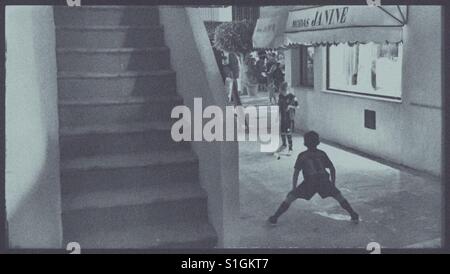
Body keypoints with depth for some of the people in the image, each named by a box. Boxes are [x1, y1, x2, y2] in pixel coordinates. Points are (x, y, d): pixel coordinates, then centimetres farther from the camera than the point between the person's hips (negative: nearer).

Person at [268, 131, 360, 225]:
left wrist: (294, 188, 9)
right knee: (338, 195, 26)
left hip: (309, 183, -2)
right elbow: (332, 169, 21)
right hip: (324, 182, 2)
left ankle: (274, 218, 0)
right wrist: (333, 185, 29)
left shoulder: (302, 155, 16)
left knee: (290, 197, 9)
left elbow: (296, 172, 7)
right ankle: (354, 216, 21)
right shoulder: (322, 154, 22)